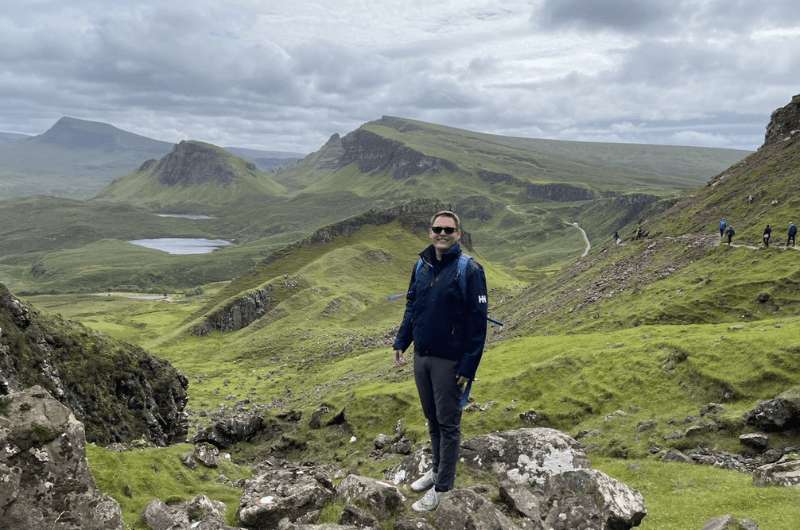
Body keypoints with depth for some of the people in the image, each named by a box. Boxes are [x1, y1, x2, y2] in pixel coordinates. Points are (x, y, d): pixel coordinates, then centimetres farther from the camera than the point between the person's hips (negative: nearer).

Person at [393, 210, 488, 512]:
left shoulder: (469, 269, -14)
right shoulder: (421, 266, 5)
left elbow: (478, 322, -15)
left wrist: (468, 367, -17)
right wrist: (400, 343, 9)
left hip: (450, 361, -6)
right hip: (421, 357, 6)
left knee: (448, 423, 7)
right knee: (432, 419, 19)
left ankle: (442, 487, 18)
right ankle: (437, 469, 37)